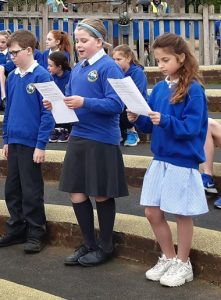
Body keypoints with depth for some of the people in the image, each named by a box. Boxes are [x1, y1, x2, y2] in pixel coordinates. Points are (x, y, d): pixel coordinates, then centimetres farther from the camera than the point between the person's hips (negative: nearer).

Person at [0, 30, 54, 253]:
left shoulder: (41, 76, -12)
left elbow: (48, 113, -13)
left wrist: (41, 145, -15)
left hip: (31, 143, -7)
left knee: (31, 192, 2)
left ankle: (36, 233, 14)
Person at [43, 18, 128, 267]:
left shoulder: (109, 67, -12)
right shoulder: (77, 69, 10)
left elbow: (116, 105, -19)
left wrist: (84, 103, -27)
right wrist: (57, 104, -5)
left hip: (102, 140, -7)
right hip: (77, 137, 7)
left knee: (101, 195, 6)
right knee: (76, 193, 10)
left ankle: (105, 247, 24)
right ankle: (89, 244, 26)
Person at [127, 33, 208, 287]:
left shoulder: (193, 89, -12)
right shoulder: (159, 88, 7)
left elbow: (191, 127, -18)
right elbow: (150, 125, 11)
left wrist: (164, 120, -29)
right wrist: (138, 120, -9)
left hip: (183, 161, -7)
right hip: (159, 159, 7)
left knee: (182, 214, 5)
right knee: (152, 213, 11)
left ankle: (182, 264, 22)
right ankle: (169, 258, 29)